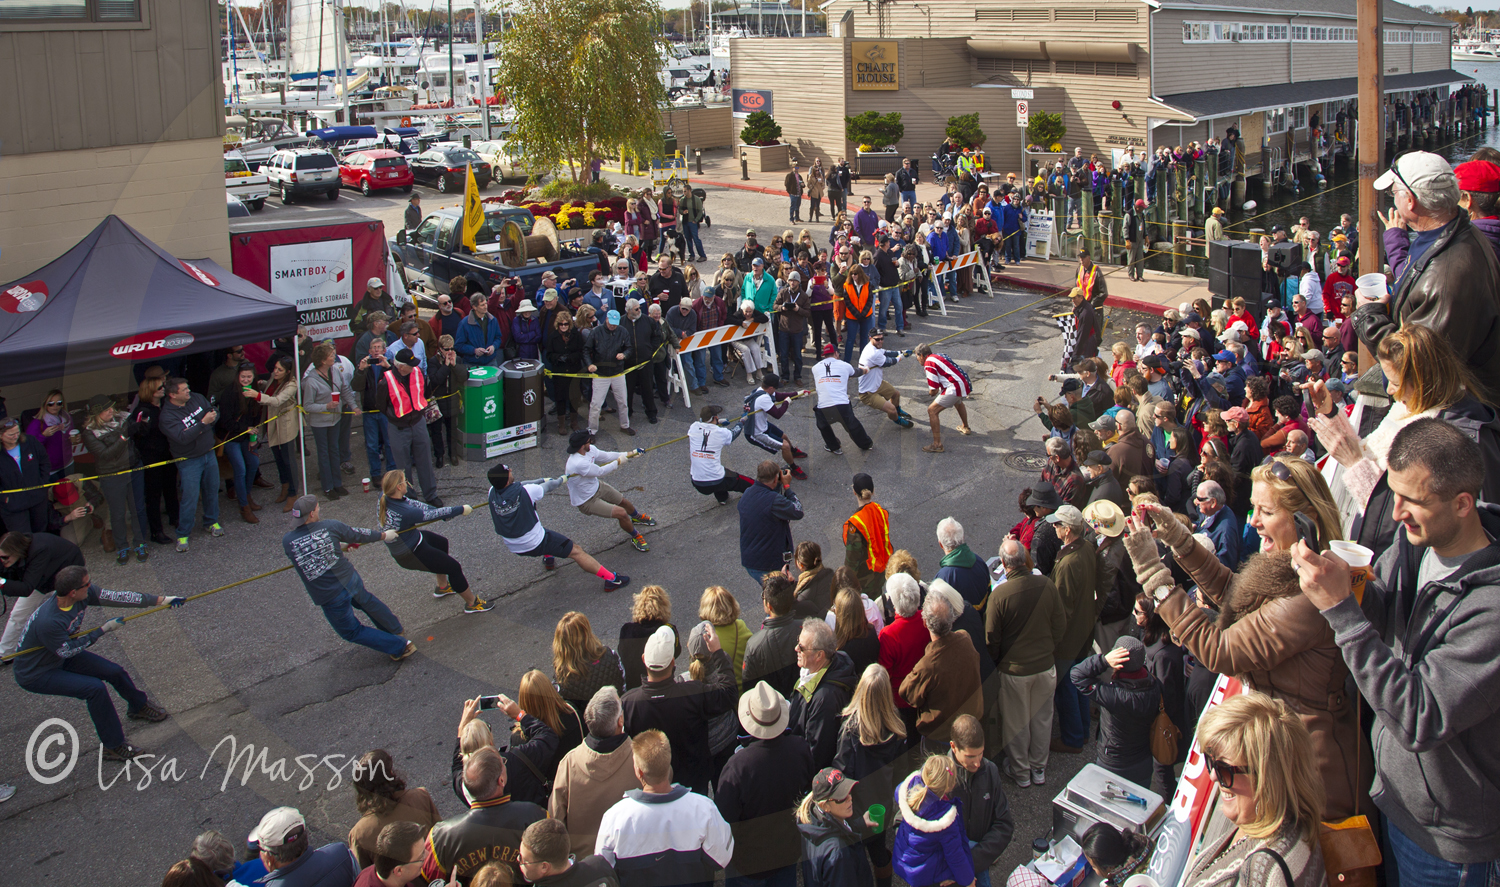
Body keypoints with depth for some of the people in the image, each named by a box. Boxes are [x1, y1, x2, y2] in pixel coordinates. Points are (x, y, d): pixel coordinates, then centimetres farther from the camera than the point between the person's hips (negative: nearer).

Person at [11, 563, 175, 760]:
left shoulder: (83, 594, -20)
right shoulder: (49, 622, -39)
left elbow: (115, 597, -12)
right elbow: (68, 650, -24)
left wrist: (160, 600, -11)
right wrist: (104, 630, -18)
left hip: (61, 657, 8)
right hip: (35, 674, -8)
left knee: (115, 672, 8)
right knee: (94, 688, -21)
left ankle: (139, 706, 41)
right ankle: (112, 746, -4)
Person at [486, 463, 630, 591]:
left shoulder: (492, 493, -10)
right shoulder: (525, 491, -24)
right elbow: (547, 487, -3)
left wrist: (543, 480, 18)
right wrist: (560, 480, 21)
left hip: (514, 548, 6)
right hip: (536, 543, -6)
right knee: (575, 551, 4)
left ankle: (548, 558, 49)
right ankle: (611, 579, 5)